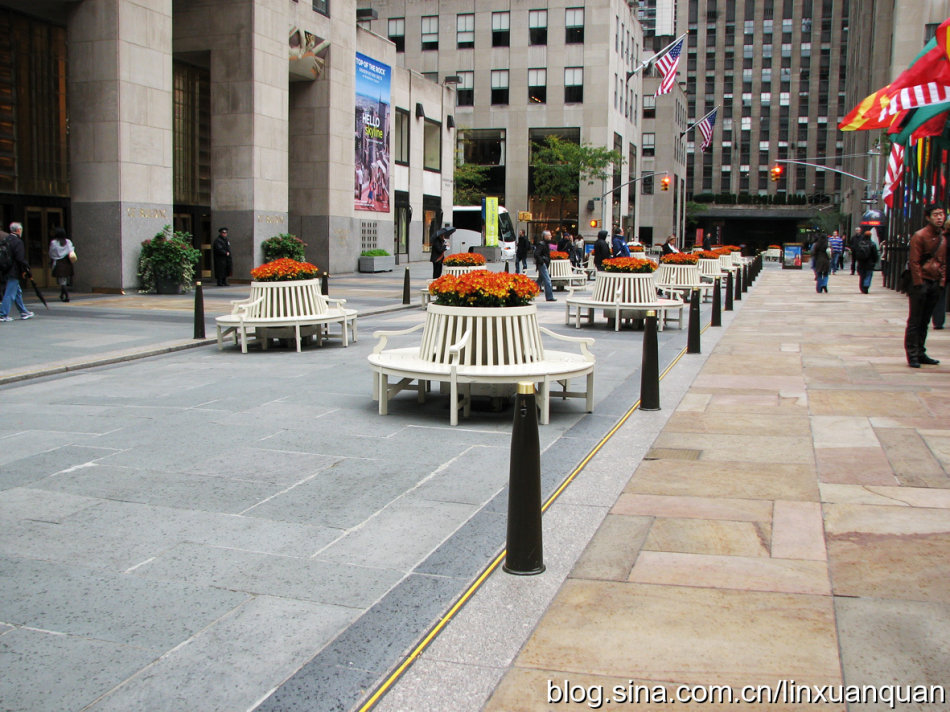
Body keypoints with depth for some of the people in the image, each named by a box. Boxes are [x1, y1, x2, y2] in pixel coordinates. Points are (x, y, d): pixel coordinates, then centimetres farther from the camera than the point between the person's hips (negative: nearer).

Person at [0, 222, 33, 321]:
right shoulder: (17, 241, -14)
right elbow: (21, 259, -19)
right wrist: (26, 271, -10)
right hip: (13, 272, -9)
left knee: (18, 291, 18)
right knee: (10, 293, -4)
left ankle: (24, 312, 26)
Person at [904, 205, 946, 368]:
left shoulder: (943, 238, 13)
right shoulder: (919, 236, -8)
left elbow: (943, 262, 19)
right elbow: (914, 262, -11)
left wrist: (942, 282, 10)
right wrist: (918, 284, -14)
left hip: (935, 284, 6)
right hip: (921, 282, -6)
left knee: (925, 321, 11)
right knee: (915, 321, -4)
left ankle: (921, 353, 17)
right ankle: (912, 356, -2)